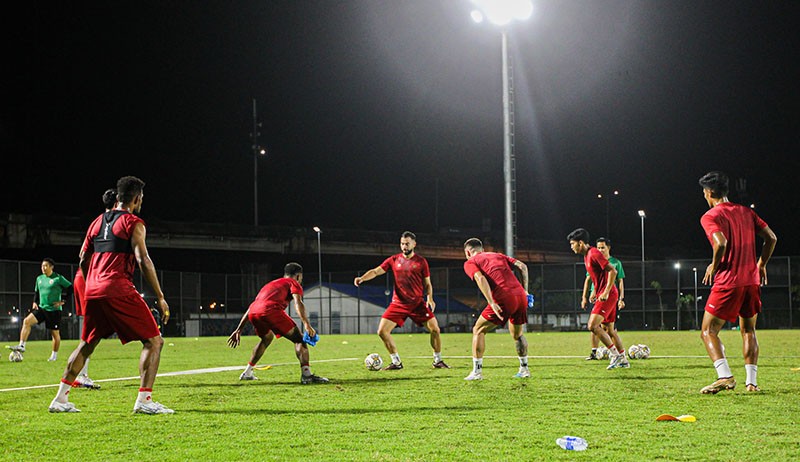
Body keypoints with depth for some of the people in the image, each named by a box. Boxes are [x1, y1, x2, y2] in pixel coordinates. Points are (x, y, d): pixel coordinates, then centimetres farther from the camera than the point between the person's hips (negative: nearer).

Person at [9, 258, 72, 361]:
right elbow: (36, 292, 25)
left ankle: (54, 355, 21)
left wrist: (63, 301, -13)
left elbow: (71, 289, -9)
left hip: (54, 310, -5)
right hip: (41, 308, 5)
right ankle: (22, 346, -18)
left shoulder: (58, 278, -9)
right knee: (27, 321, -17)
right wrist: (34, 302, 7)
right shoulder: (39, 278, 11)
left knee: (55, 333, 3)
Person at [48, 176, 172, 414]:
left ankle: (60, 399, 22)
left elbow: (83, 261, 21)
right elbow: (143, 260, -11)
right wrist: (160, 298, -10)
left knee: (87, 344, 22)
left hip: (93, 291, 7)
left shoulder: (98, 222, 19)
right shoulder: (133, 223, -1)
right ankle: (144, 399, -12)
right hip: (118, 289, -7)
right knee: (153, 340, -1)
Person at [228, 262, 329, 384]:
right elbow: (298, 303, -1)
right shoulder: (293, 283, 20)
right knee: (299, 339, 3)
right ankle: (306, 375, -14)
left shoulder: (270, 284, 39)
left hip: (253, 314, 7)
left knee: (267, 338, 34)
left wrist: (239, 330, 39)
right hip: (271, 310, -7)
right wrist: (307, 325, -11)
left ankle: (247, 373, 35)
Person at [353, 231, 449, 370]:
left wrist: (429, 299, -10)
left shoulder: (421, 262, 2)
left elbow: (427, 284, 7)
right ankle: (396, 362, 5)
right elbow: (376, 271, 0)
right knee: (382, 331, -9)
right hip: (398, 304, 1)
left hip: (418, 304, -1)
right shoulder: (394, 260, 4)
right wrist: (362, 278, -18)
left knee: (435, 329, -10)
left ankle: (438, 361, 10)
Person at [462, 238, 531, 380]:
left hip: (503, 299, -5)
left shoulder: (470, 263, 11)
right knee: (517, 334, 27)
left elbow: (480, 279, -9)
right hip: (520, 296, 5)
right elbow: (522, 266, 16)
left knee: (478, 330, 10)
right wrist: (525, 290, 15)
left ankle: (477, 371, 6)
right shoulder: (498, 256, 28)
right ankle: (524, 369, 31)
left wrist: (492, 303, -16)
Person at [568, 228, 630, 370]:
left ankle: (615, 354, -11)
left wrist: (606, 292, -22)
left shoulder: (594, 254, -15)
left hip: (607, 295, -10)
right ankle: (623, 360, 18)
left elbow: (612, 271, -19)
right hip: (603, 295, 10)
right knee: (610, 330, 13)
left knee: (592, 325, -16)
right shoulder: (587, 256, 16)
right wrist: (595, 292, 22)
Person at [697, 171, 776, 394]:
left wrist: (714, 266, -6)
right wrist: (761, 264, 19)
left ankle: (725, 376, -17)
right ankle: (751, 381, 9)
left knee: (708, 331, 0)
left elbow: (721, 243, -22)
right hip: (752, 280, 6)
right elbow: (771, 238, 9)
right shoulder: (746, 212, 13)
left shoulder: (710, 217, -6)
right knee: (748, 331, 16)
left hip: (727, 282, -6)